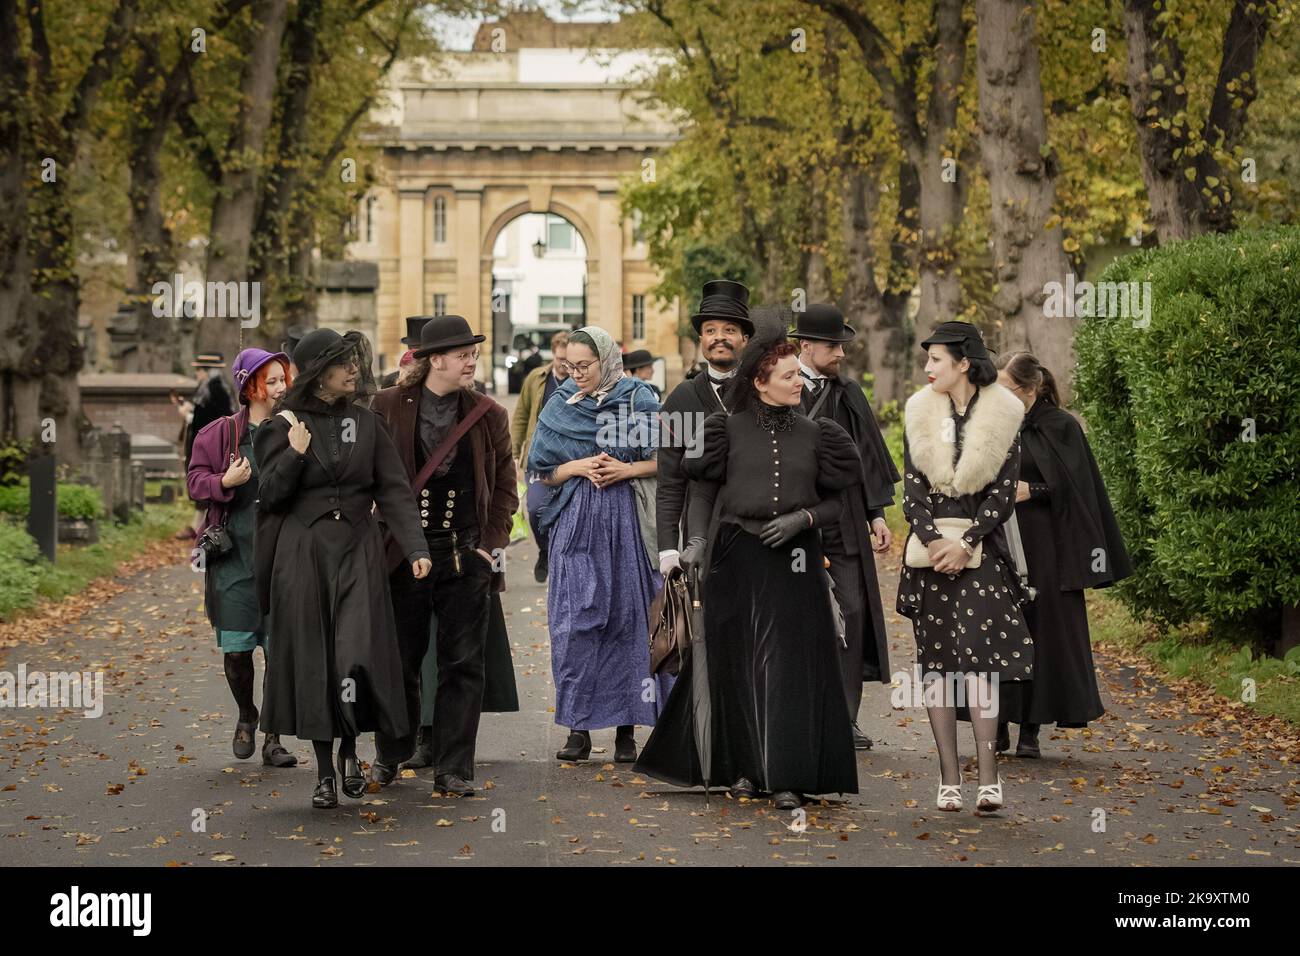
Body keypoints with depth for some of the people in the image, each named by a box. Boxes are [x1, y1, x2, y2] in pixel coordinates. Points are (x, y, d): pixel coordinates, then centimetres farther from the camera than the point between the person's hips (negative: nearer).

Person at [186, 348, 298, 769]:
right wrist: (225, 481, -14)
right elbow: (196, 480, 4)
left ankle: (273, 739, 10)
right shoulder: (220, 433, 1)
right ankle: (246, 718, 32)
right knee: (236, 647, 4)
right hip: (234, 553, 0)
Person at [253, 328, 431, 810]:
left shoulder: (365, 422, 6)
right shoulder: (283, 425, 0)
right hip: (303, 554, -1)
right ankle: (324, 771, 11)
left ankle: (351, 748, 13)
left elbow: (394, 489, 1)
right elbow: (268, 496, -2)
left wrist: (415, 548, -11)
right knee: (313, 658, 2)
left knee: (358, 653, -11)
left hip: (358, 552, 1)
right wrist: (294, 455, -18)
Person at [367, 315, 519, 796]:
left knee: (463, 664, 2)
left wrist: (492, 544, 0)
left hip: (466, 555, 1)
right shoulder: (388, 407, -1)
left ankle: (453, 768, 9)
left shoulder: (487, 415, 3)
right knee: (400, 661, 10)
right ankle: (390, 754, 27)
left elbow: (504, 484, 9)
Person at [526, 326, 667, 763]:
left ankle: (626, 729, 5)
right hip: (576, 523, 1)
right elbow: (541, 472, 10)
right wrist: (578, 468, -7)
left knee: (628, 617, -2)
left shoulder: (639, 400, 3)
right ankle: (578, 727, 0)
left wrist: (628, 469, -10)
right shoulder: (559, 407, 9)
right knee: (574, 622, -5)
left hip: (627, 520, -1)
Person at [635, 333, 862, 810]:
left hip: (794, 561, 1)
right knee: (737, 664, 4)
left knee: (790, 665, -6)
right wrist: (697, 541, -8)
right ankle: (745, 767, 15)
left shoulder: (813, 434, 8)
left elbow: (835, 503, 11)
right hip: (735, 558, -1)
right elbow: (704, 490, 5)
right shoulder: (730, 429, 4)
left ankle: (786, 777, -5)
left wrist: (802, 518, -8)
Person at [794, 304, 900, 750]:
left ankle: (845, 717, 6)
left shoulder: (849, 394, 11)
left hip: (845, 524, 4)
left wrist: (877, 515, 6)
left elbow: (866, 455, 12)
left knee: (852, 613, -1)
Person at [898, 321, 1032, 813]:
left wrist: (966, 543, -13)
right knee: (935, 660, 1)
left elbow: (1003, 493, -3)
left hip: (981, 547, -3)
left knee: (978, 654, -12)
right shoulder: (920, 414, 8)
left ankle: (989, 778, -12)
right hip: (930, 546, 3)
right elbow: (912, 487, 4)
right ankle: (949, 777, 5)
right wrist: (932, 541, -10)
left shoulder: (1002, 417, 0)